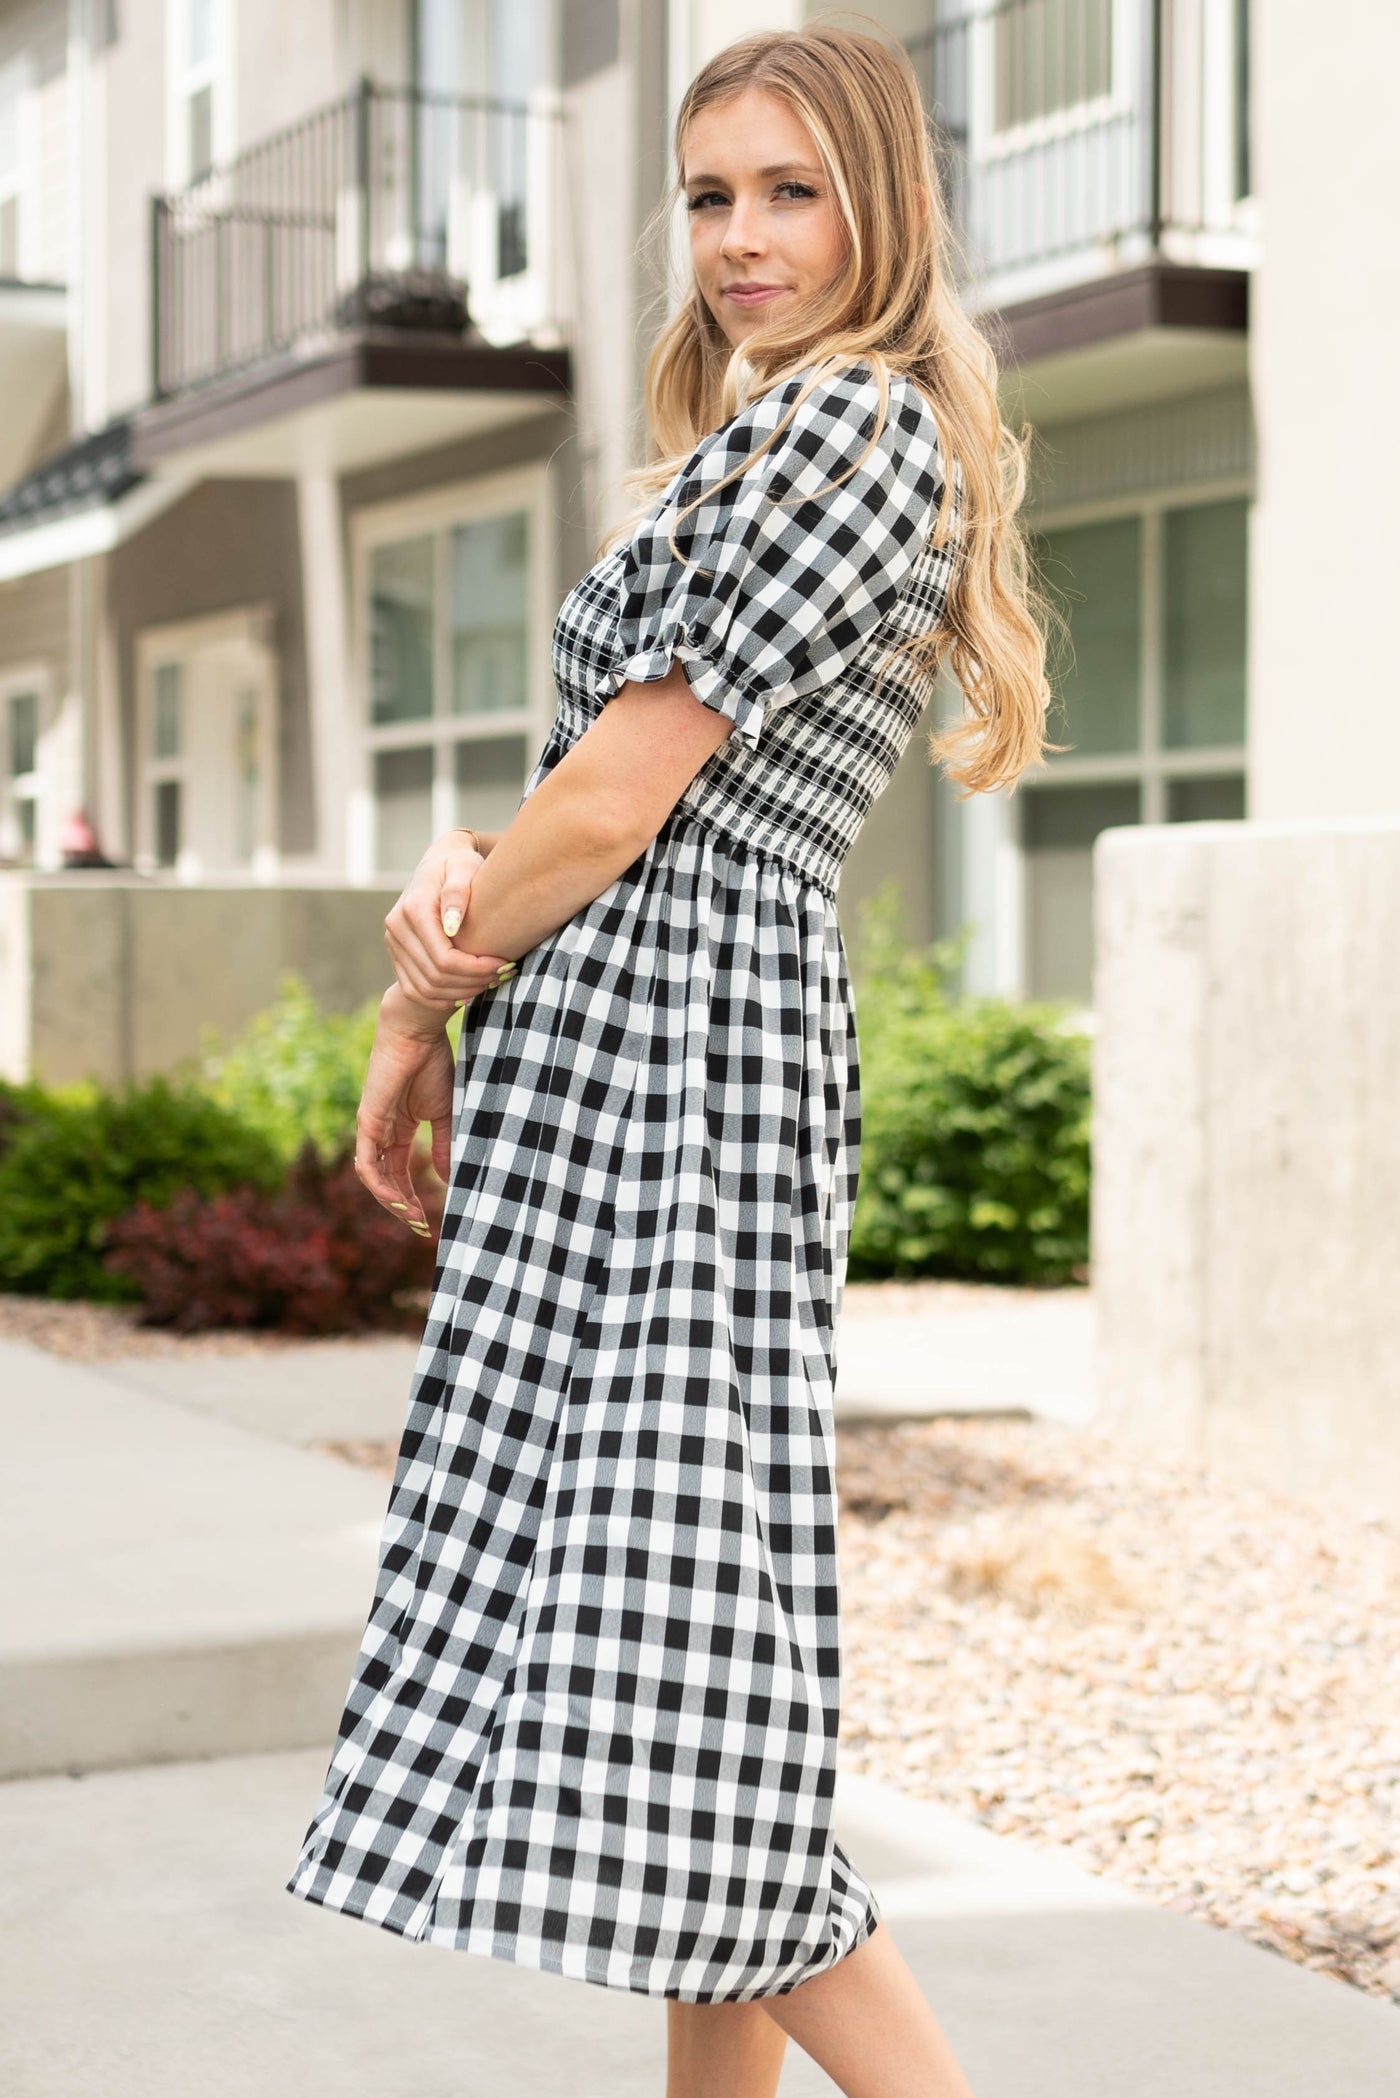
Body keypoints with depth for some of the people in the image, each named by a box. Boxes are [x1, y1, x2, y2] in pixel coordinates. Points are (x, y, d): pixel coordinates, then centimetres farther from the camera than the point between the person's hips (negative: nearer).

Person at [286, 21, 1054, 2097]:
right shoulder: (758, 448, 23)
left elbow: (627, 793, -14)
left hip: (660, 1045, -10)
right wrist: (458, 877, -2)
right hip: (647, 1063, 10)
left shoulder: (850, 423, -9)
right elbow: (609, 776, 18)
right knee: (673, 1598, 11)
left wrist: (418, 1016, -2)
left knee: (656, 1626, -10)